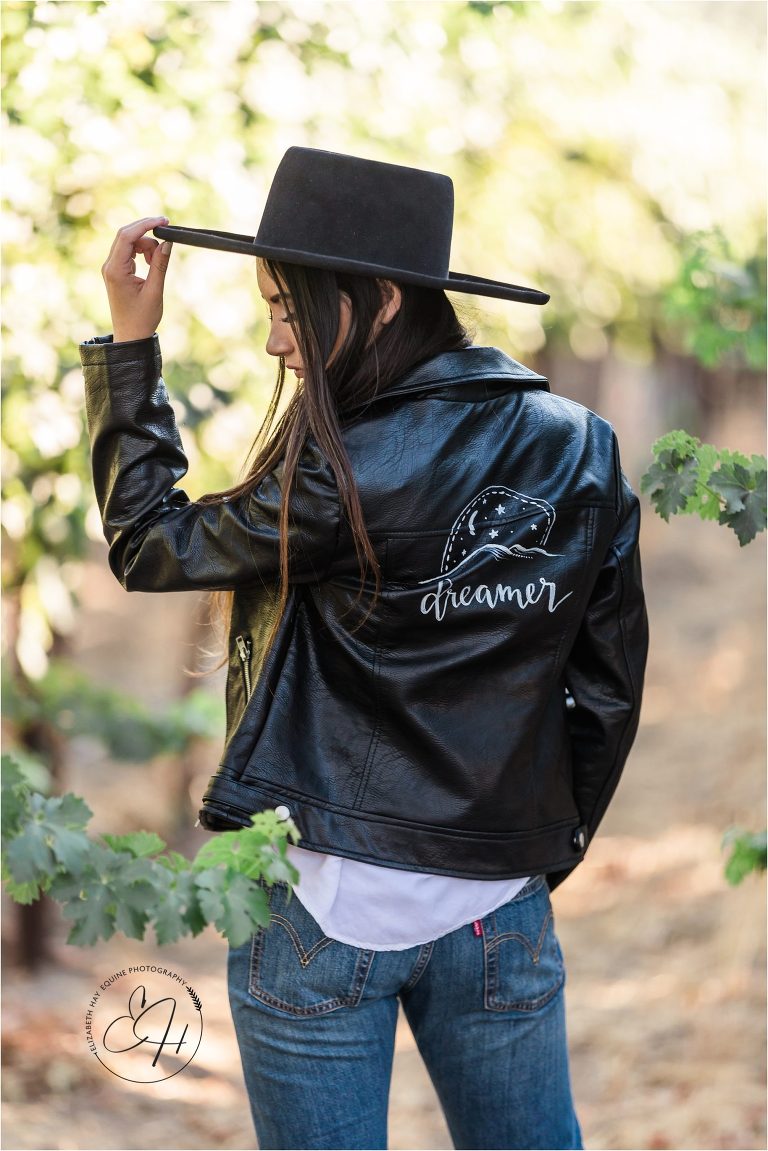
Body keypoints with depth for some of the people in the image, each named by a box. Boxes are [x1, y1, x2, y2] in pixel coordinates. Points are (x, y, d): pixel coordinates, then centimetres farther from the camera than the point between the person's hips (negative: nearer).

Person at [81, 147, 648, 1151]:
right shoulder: (581, 452, 0)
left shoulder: (345, 476, -16)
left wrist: (130, 340, 1)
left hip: (325, 910, -4)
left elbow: (148, 547, -2)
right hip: (503, 910, 5)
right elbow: (608, 688, 6)